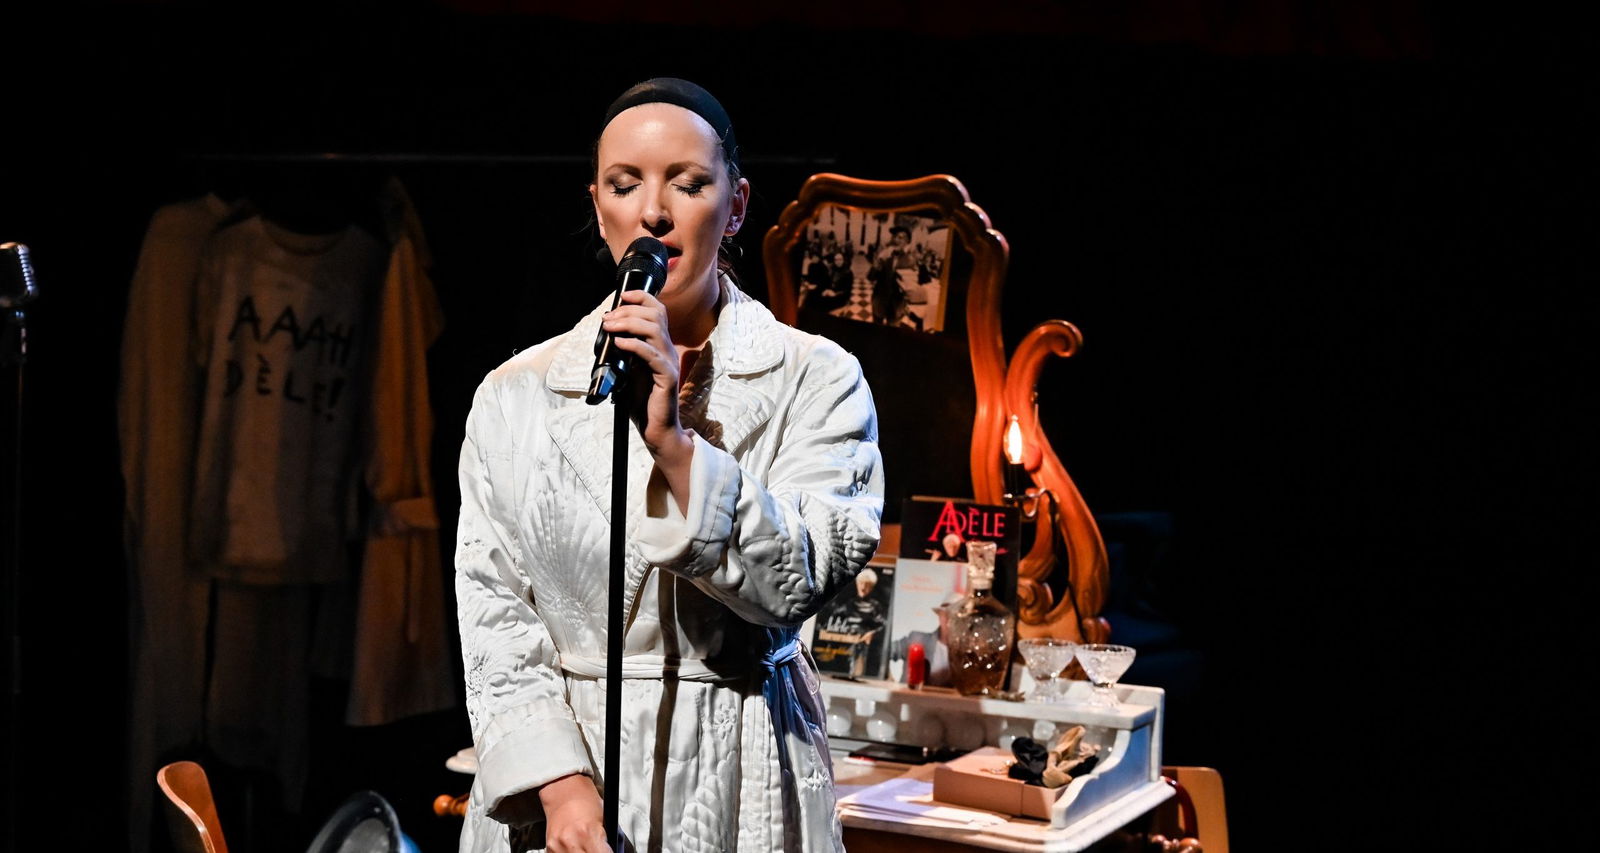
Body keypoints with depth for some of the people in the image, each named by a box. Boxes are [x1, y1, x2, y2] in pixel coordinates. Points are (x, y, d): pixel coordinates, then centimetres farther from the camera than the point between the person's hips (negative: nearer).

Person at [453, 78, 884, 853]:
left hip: (738, 785, -1)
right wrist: (560, 785, -15)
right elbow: (495, 612, -3)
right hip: (559, 774, 1)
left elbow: (802, 582, -12)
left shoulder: (816, 380, -3)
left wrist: (676, 444, -22)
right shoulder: (516, 394, 1)